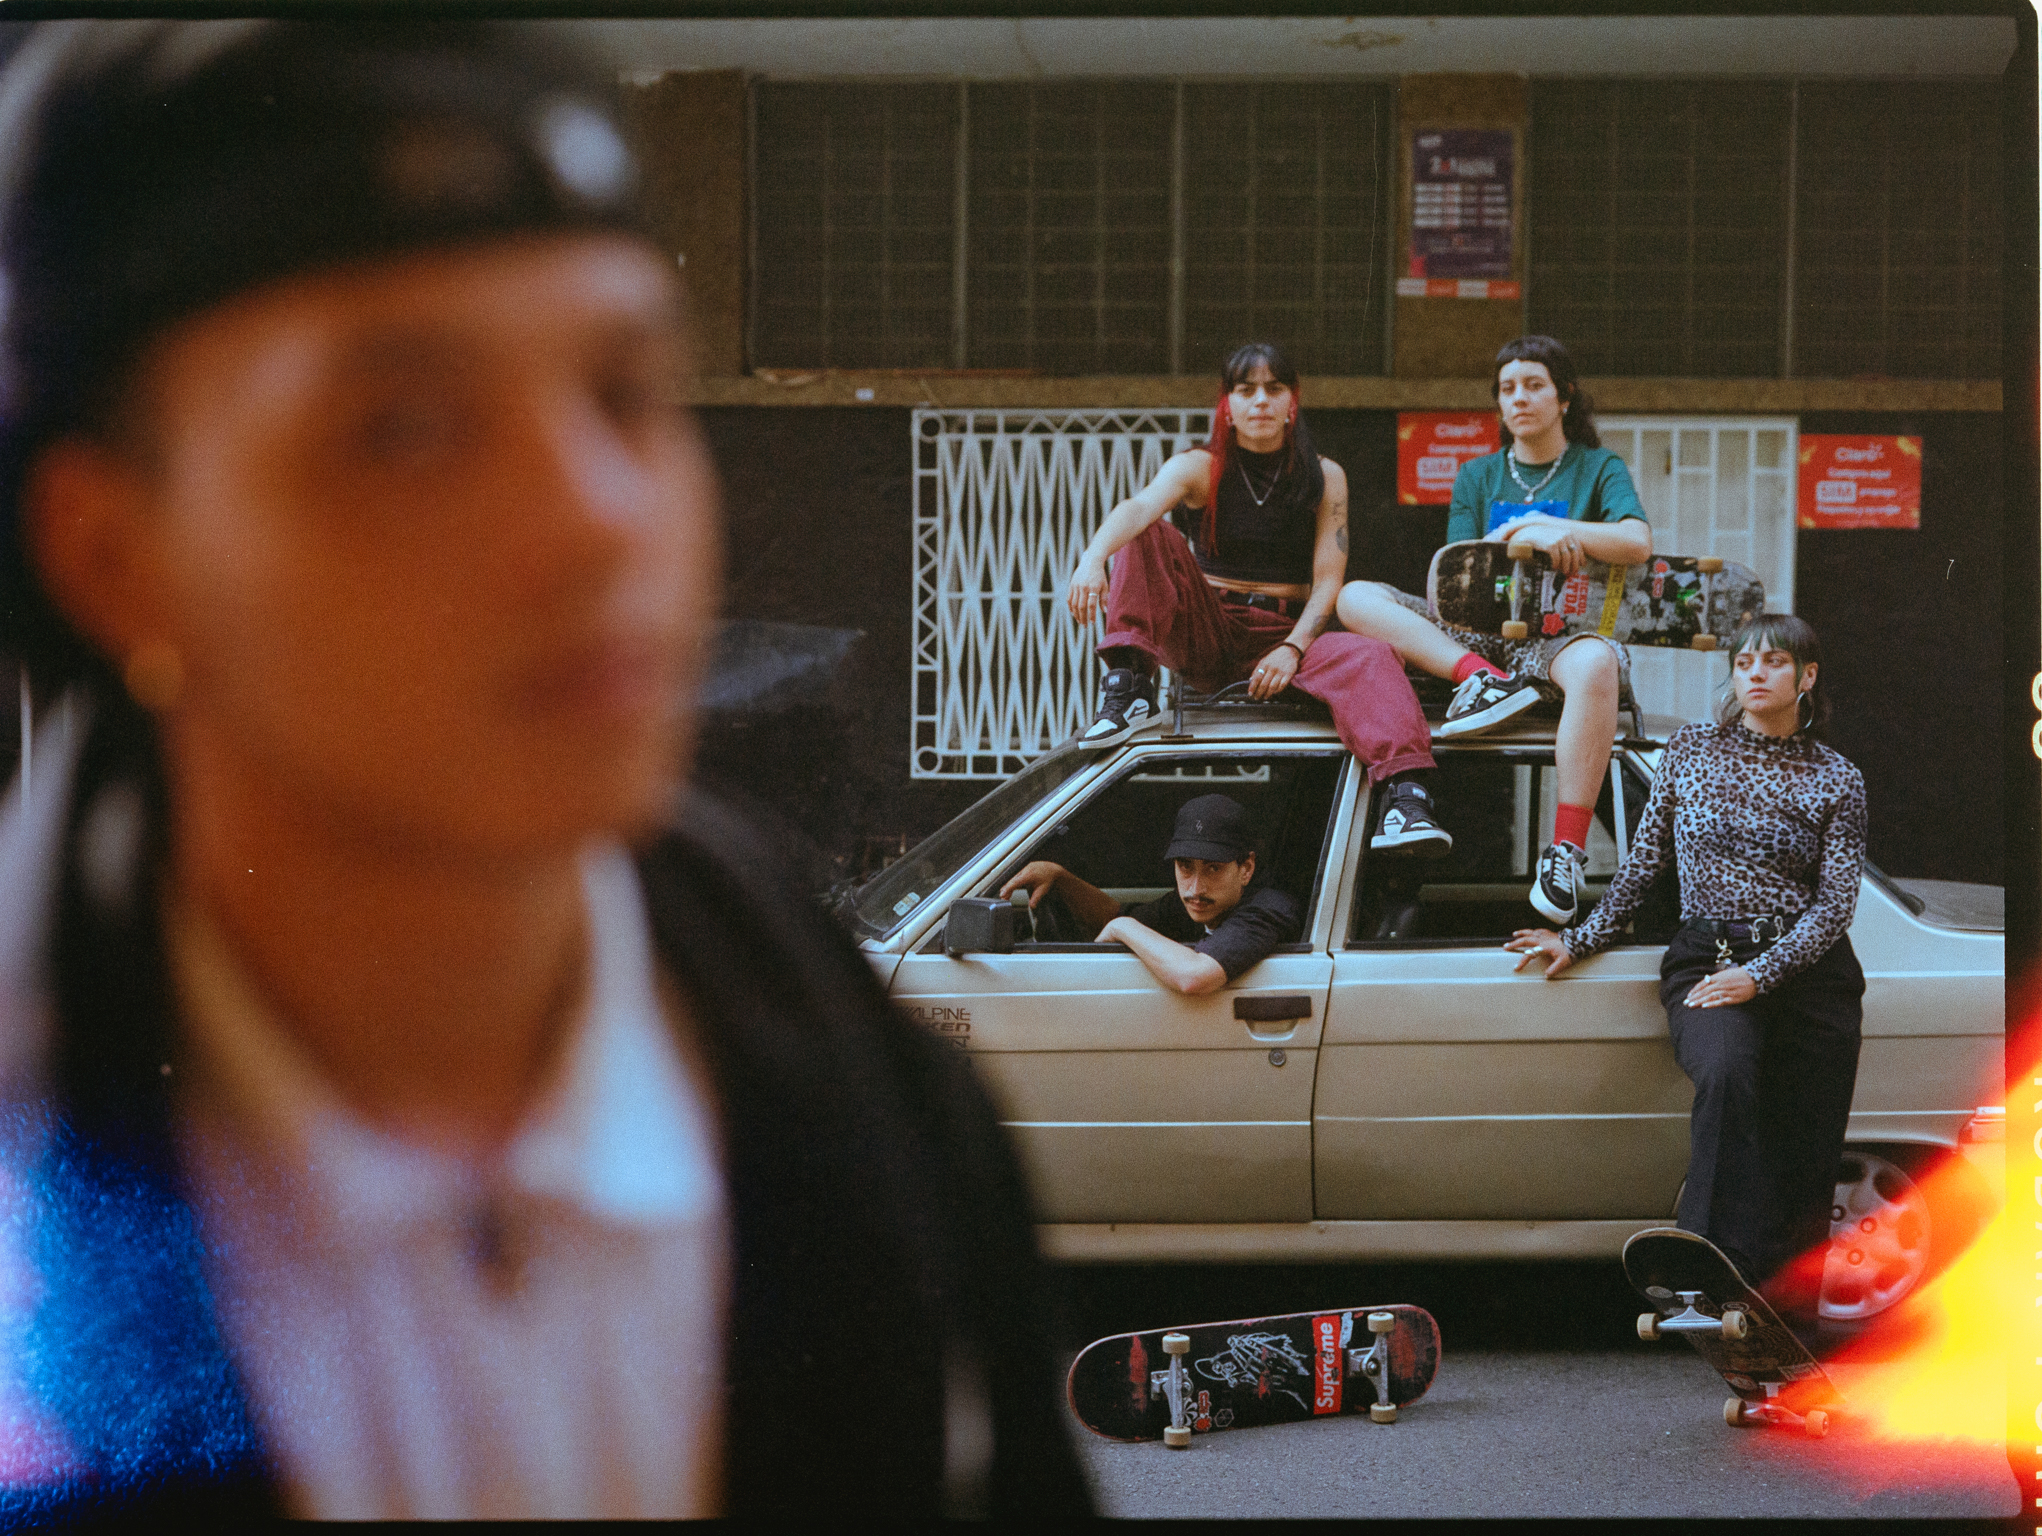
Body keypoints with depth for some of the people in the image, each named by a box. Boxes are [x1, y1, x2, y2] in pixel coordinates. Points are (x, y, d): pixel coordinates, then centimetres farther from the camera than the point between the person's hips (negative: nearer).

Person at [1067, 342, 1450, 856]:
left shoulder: (1324, 478, 7)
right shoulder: (1199, 469, 2)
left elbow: (1328, 581, -1)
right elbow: (1139, 507, -20)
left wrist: (1293, 648, -20)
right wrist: (1094, 558, -44)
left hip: (1288, 634, 0)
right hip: (1207, 634, 0)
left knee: (1369, 655, -32)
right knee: (1147, 537, -21)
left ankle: (1406, 793, -54)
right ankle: (1128, 689, -32)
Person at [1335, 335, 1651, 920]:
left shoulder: (1599, 469, 9)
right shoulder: (1478, 477, 18)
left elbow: (1637, 543, -11)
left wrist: (1534, 527, -18)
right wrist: (1538, 539, -12)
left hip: (1560, 636, -3)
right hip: (1480, 634, 4)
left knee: (1596, 664, -43)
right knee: (1355, 598, -16)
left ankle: (1566, 849, -42)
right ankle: (1482, 678, -32)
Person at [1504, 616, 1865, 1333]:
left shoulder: (1836, 781, 6)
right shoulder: (1693, 749, 9)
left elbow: (1837, 902, -1)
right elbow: (1644, 858, 16)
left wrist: (1757, 975, -13)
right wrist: (1581, 939, 12)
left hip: (1809, 975, 1)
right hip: (1705, 959, -1)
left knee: (1803, 1166, -4)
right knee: (1728, 1071, -34)